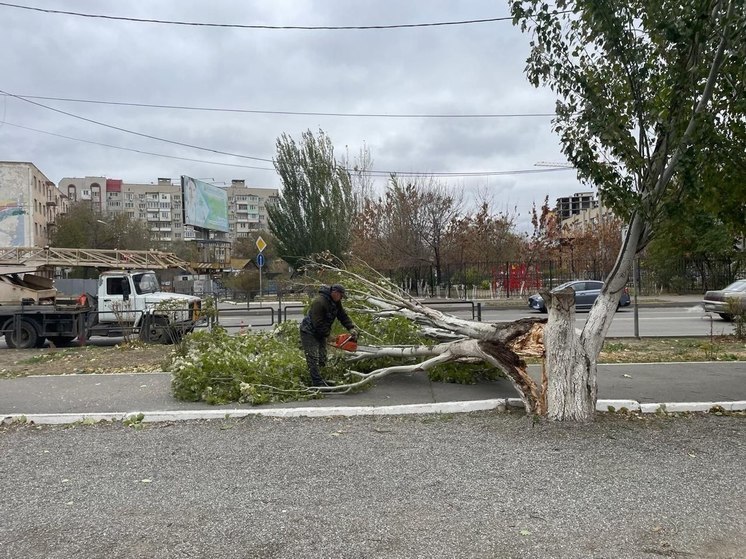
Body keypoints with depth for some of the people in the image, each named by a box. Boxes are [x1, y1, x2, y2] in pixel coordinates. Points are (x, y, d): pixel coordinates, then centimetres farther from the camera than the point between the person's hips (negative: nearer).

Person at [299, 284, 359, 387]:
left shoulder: (336, 302, -1)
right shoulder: (319, 302, -29)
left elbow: (343, 316, 1)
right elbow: (318, 324, -28)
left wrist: (351, 328, -12)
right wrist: (328, 334, -19)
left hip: (320, 333, 9)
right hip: (309, 333, -9)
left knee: (322, 359, 8)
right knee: (314, 359, -11)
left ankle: (317, 379, 17)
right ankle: (318, 383, -11)